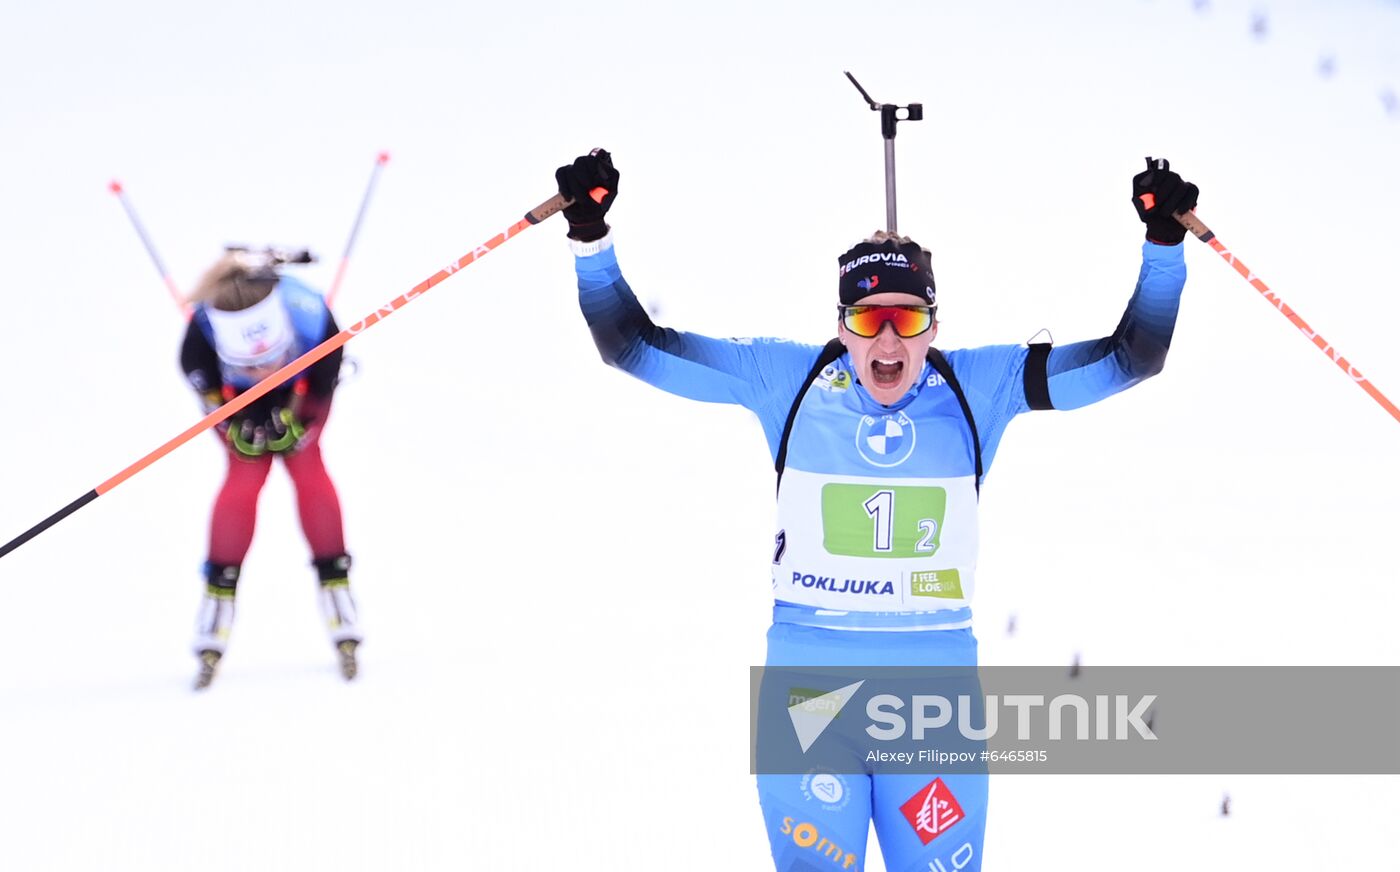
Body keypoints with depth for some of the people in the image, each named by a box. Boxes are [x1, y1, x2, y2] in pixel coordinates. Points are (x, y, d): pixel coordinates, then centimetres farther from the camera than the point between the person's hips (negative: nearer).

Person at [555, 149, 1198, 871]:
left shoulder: (981, 384, 2)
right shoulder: (787, 378, 1)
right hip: (809, 671, -1)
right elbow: (635, 347, 3)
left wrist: (1164, 245, -8)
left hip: (937, 674, 1)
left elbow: (1130, 358, 3)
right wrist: (591, 237, -7)